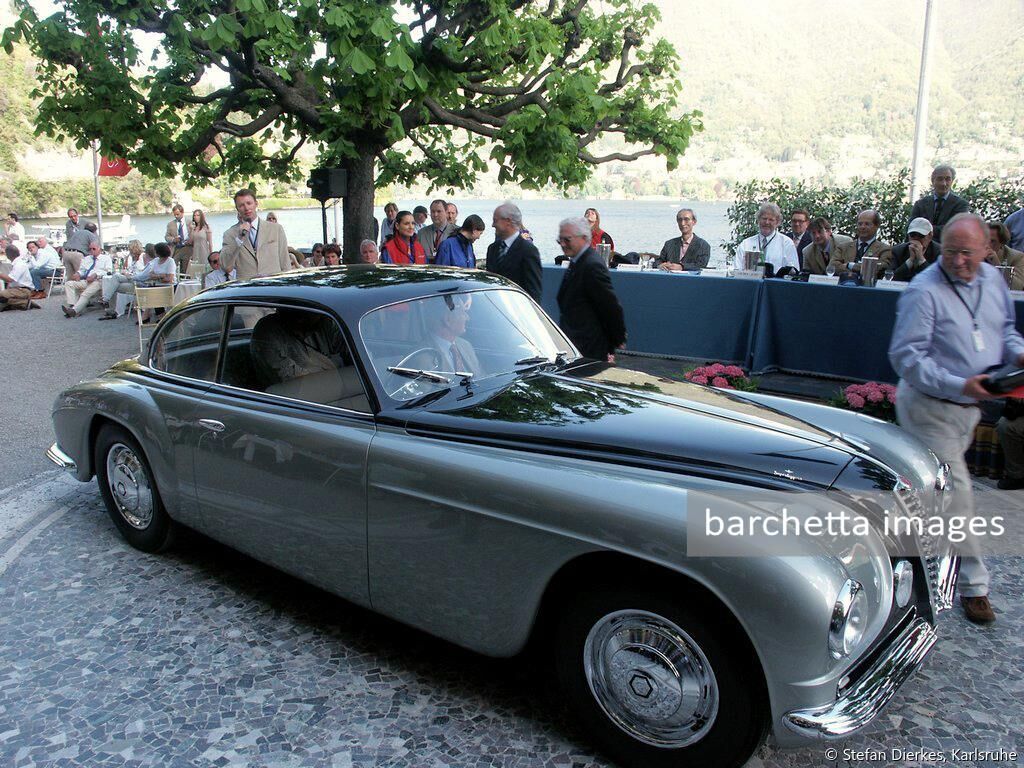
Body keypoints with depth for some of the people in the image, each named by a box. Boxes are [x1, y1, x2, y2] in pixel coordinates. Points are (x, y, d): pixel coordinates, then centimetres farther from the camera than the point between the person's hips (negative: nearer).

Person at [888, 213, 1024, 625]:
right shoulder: (923, 291, -20)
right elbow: (906, 356, -23)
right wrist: (959, 385, -31)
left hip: (969, 406, 8)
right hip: (930, 407, -7)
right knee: (955, 491, -6)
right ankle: (973, 584, 5)